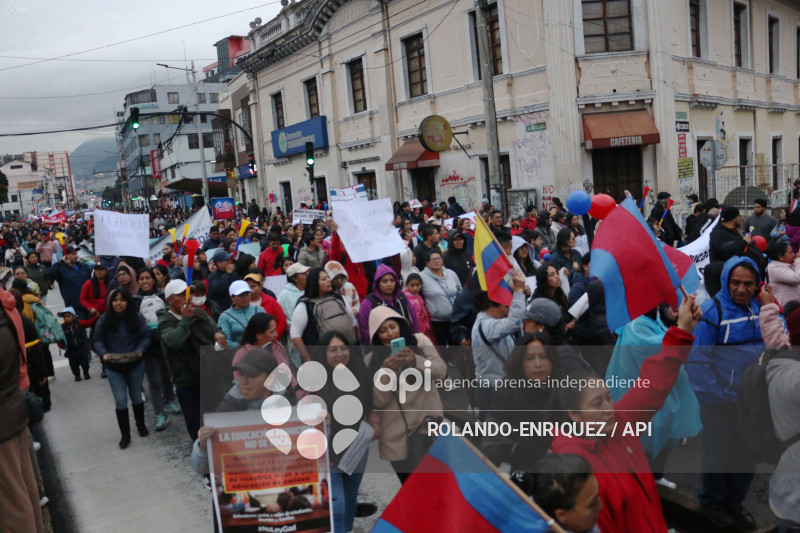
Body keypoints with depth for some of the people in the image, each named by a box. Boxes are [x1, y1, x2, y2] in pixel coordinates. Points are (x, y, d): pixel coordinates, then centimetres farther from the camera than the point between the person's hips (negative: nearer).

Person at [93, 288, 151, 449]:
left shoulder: (137, 318, -6)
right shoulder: (104, 320, -6)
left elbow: (145, 337, -7)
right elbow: (98, 341, -4)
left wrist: (140, 351, -25)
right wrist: (104, 354, -23)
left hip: (135, 364, 1)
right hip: (113, 367, 0)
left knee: (136, 396, 17)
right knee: (120, 400, 0)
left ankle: (141, 425, 39)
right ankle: (125, 434, 13)